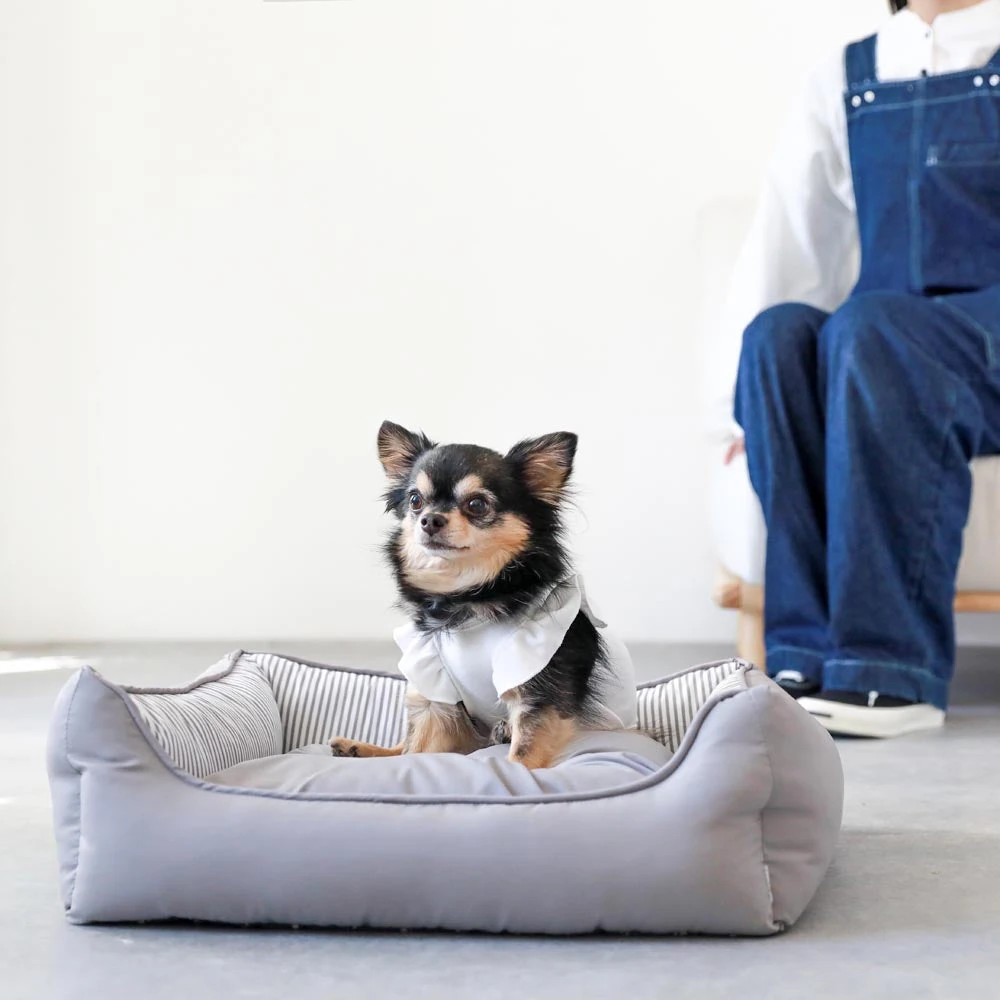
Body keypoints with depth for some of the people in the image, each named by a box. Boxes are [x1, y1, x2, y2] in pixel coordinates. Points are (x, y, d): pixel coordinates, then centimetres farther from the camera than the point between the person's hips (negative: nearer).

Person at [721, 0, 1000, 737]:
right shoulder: (843, 84, 20)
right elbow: (786, 234, 10)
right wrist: (762, 391, -4)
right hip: (887, 354, 3)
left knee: (869, 326, -33)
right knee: (782, 332, -28)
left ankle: (893, 670, -34)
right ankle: (808, 653, -31)